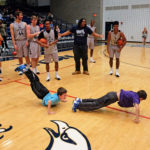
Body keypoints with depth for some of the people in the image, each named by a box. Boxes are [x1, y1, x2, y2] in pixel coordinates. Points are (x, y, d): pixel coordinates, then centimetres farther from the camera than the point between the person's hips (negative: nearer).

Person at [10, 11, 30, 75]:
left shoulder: (24, 24, 5)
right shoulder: (12, 25, -1)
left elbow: (27, 33, 3)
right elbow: (12, 35, -4)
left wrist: (27, 41, -10)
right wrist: (14, 44, -11)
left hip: (24, 41, 1)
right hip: (17, 42, -1)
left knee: (27, 56, 1)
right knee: (20, 57, 8)